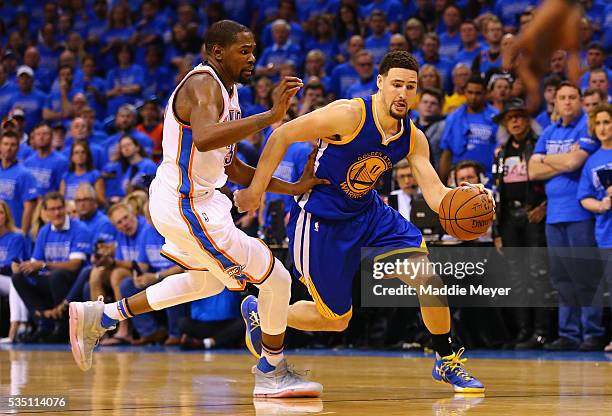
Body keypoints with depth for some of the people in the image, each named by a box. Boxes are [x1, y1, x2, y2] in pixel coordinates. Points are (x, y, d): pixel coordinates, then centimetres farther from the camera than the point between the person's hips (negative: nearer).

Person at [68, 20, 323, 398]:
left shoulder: (226, 91, 14)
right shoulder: (204, 84, -18)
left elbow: (232, 168, 18)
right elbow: (204, 138, -40)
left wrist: (292, 188, 10)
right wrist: (270, 116, -41)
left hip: (196, 200, 11)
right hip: (187, 207, -11)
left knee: (210, 281, 34)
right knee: (276, 278, -5)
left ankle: (100, 317, 34)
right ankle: (272, 373, 14)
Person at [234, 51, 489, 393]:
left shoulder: (414, 139, -5)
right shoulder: (350, 115, -25)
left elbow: (436, 197, -9)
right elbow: (283, 135, -19)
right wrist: (256, 190, -18)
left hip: (369, 213, 6)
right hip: (321, 220, -6)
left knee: (427, 277, -12)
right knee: (337, 319, 2)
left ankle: (447, 363, 6)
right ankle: (259, 312, 29)